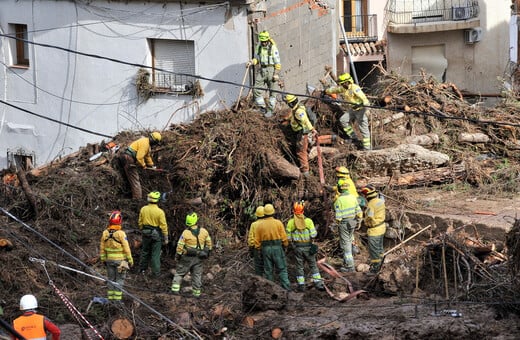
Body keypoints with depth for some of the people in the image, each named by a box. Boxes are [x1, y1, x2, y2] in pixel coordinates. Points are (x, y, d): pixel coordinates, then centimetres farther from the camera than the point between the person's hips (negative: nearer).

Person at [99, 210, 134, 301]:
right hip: (120, 260, -4)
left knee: (111, 279, 14)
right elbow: (126, 249, -13)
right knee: (119, 280, 3)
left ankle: (110, 298, 15)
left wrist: (103, 259, 15)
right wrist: (130, 260, -3)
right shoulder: (121, 234, -18)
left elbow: (102, 248, 4)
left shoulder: (105, 233, -4)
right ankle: (117, 298, 2)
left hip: (109, 260, 4)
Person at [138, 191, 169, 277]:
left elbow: (140, 222, 5)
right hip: (156, 234, -4)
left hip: (146, 233, 4)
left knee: (145, 251, 21)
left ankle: (142, 269, 31)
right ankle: (156, 272, 8)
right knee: (155, 254, 4)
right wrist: (165, 238, -4)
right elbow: (163, 226, -13)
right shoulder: (160, 212, -18)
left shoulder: (143, 209, -6)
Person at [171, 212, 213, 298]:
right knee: (197, 275, 13)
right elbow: (209, 243, 6)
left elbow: (180, 246, -12)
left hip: (187, 258, -3)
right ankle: (196, 292, 14)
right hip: (199, 258, 3)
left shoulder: (185, 233, -16)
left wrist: (178, 255, 1)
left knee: (179, 272, 10)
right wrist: (208, 251, 20)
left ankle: (175, 289, 2)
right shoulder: (204, 231, -6)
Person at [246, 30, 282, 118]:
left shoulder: (273, 48, -10)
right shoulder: (259, 47, 6)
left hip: (271, 70, -5)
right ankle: (262, 108, 10)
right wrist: (252, 62, -4)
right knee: (256, 90, -3)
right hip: (261, 70, 5)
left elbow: (277, 62, -8)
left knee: (272, 91, 1)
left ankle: (270, 110, 9)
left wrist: (276, 74, -14)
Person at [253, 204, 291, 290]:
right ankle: (286, 287, -5)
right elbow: (284, 237, -5)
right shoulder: (278, 223, -6)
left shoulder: (259, 225, 1)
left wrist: (259, 250, 13)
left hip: (265, 249, 2)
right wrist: (286, 245, 10)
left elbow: (257, 240, 3)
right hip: (277, 248, -2)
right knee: (282, 269, 2)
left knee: (268, 270, 8)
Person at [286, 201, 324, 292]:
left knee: (299, 266, 10)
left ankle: (301, 285, 10)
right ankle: (318, 283, 6)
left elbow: (288, 237, -3)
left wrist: (291, 244, 13)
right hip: (308, 246, 0)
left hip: (297, 247, 0)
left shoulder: (290, 222, -5)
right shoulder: (308, 221, -7)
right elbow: (313, 234, -9)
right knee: (313, 265, 9)